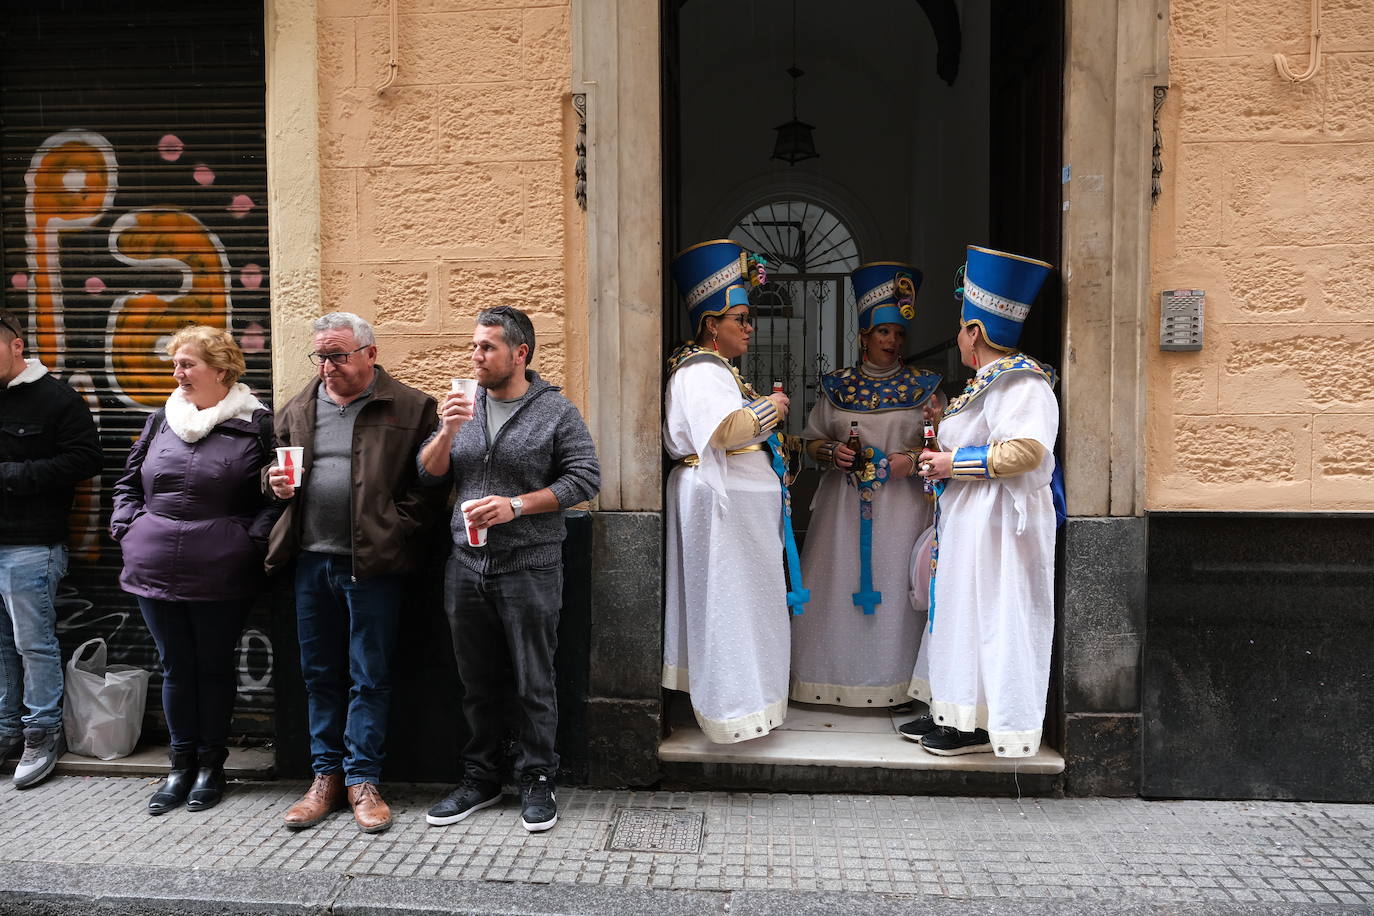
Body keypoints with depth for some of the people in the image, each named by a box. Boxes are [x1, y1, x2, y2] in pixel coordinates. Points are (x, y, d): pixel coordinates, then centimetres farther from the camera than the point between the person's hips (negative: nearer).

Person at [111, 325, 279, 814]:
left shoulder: (257, 424, -5)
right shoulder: (161, 420, 9)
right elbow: (129, 482, 18)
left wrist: (252, 536, -12)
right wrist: (126, 527, 5)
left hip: (221, 575, -4)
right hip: (156, 569, 4)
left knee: (215, 667, 10)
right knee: (175, 667, 13)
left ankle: (211, 764, 25)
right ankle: (182, 764, 26)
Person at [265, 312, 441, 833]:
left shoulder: (410, 409, -4)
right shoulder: (297, 410, 13)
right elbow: (274, 467, 23)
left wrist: (396, 528, -15)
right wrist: (277, 484, 1)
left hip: (372, 562, -5)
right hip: (310, 560, 5)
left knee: (370, 677, 3)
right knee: (319, 674, 13)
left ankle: (362, 780, 16)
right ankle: (326, 776, 26)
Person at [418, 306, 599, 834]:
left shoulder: (556, 412, -3)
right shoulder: (464, 407, 11)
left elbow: (585, 478, -8)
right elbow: (429, 476, 10)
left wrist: (516, 505, -15)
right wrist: (447, 432, -9)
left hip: (529, 569, -4)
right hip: (466, 567, 4)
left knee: (534, 684, 4)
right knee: (478, 684, 14)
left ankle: (537, 783, 18)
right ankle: (480, 780, 28)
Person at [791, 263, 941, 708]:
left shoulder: (922, 387, 6)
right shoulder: (837, 386, 10)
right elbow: (812, 439, 15)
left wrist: (913, 459, -12)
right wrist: (831, 451, -7)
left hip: (901, 503, -2)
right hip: (844, 502, 2)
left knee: (894, 586, -3)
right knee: (839, 584, 1)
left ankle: (895, 680, 8)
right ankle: (837, 676, 13)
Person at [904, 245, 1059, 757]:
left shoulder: (1018, 381, -16)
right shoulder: (988, 382, 16)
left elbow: (1026, 449, -28)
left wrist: (956, 463, -20)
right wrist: (944, 455, 14)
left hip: (997, 521, -10)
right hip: (969, 520, 11)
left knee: (988, 614, -4)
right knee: (962, 611, 13)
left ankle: (985, 724, 5)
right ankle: (957, 711, 22)